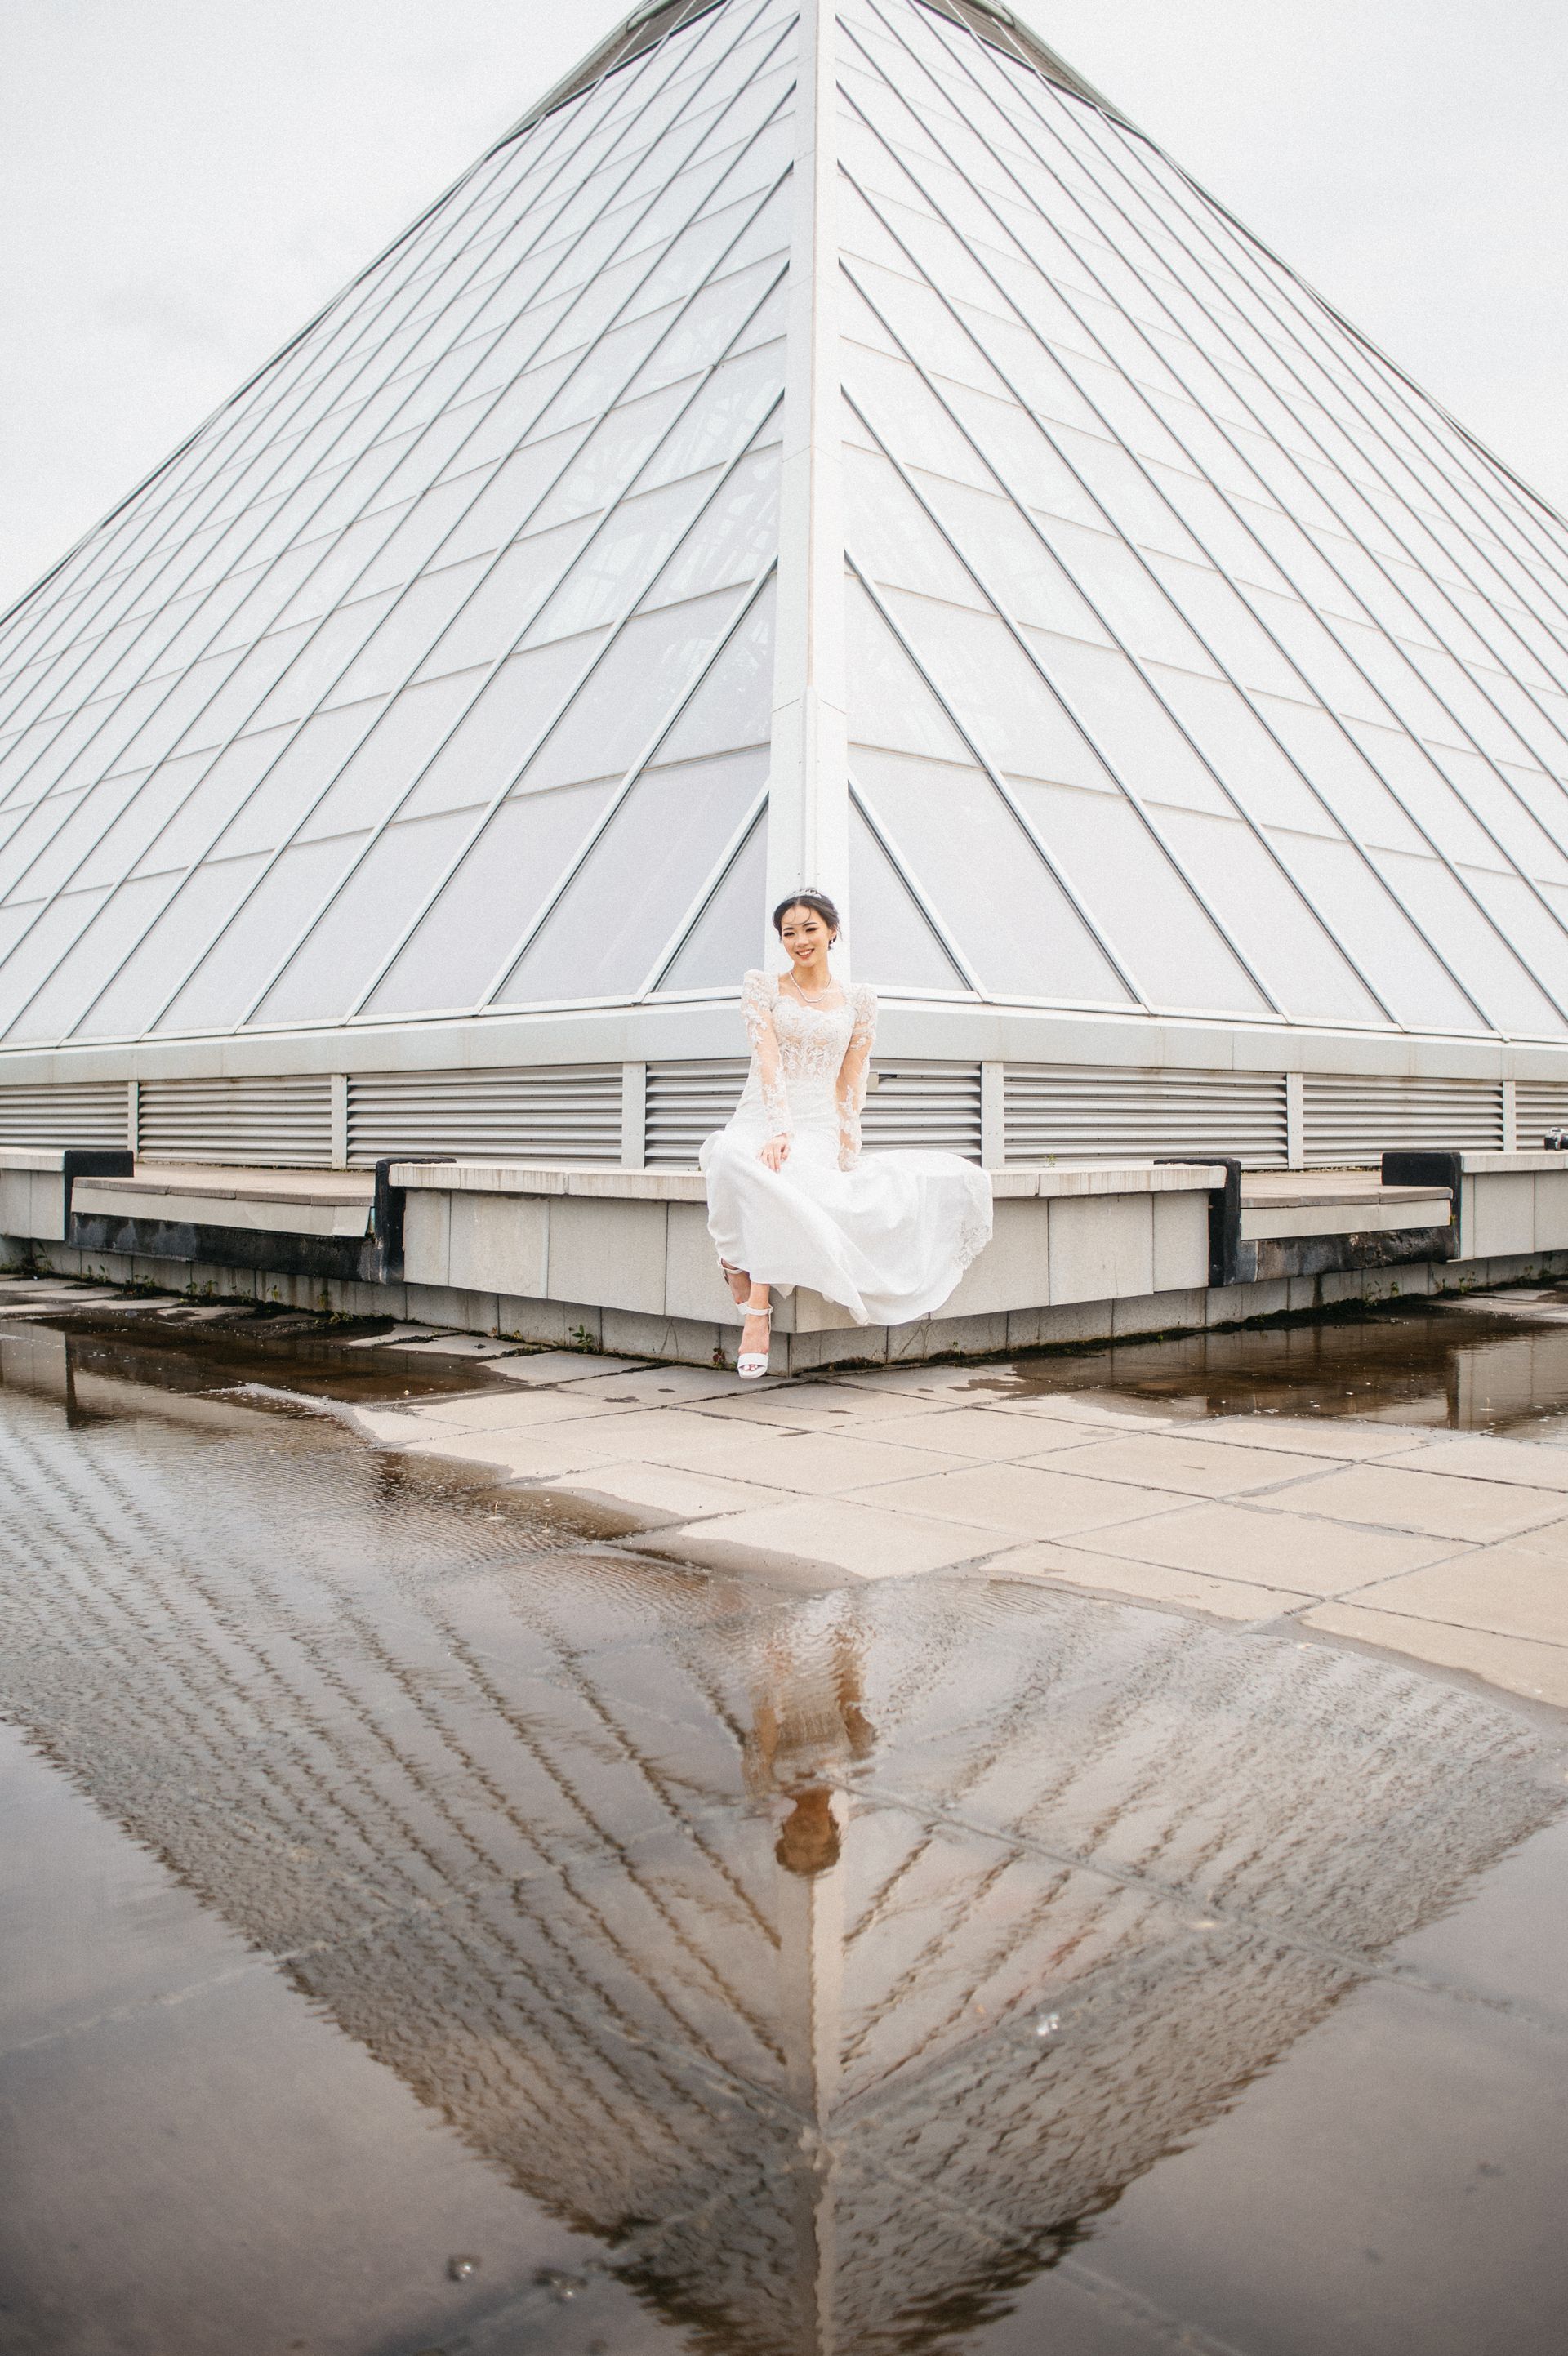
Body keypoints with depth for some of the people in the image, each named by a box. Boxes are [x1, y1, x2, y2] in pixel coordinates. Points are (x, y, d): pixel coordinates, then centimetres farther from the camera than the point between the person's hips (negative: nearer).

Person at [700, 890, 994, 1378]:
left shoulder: (858, 1000, 13)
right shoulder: (762, 986, 8)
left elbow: (850, 1085, 9)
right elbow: (768, 1061, -6)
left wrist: (847, 1150, -3)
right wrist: (778, 1130, -21)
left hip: (817, 1129, 0)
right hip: (759, 1122, 0)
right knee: (735, 1157, -39)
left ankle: (756, 1302, -32)